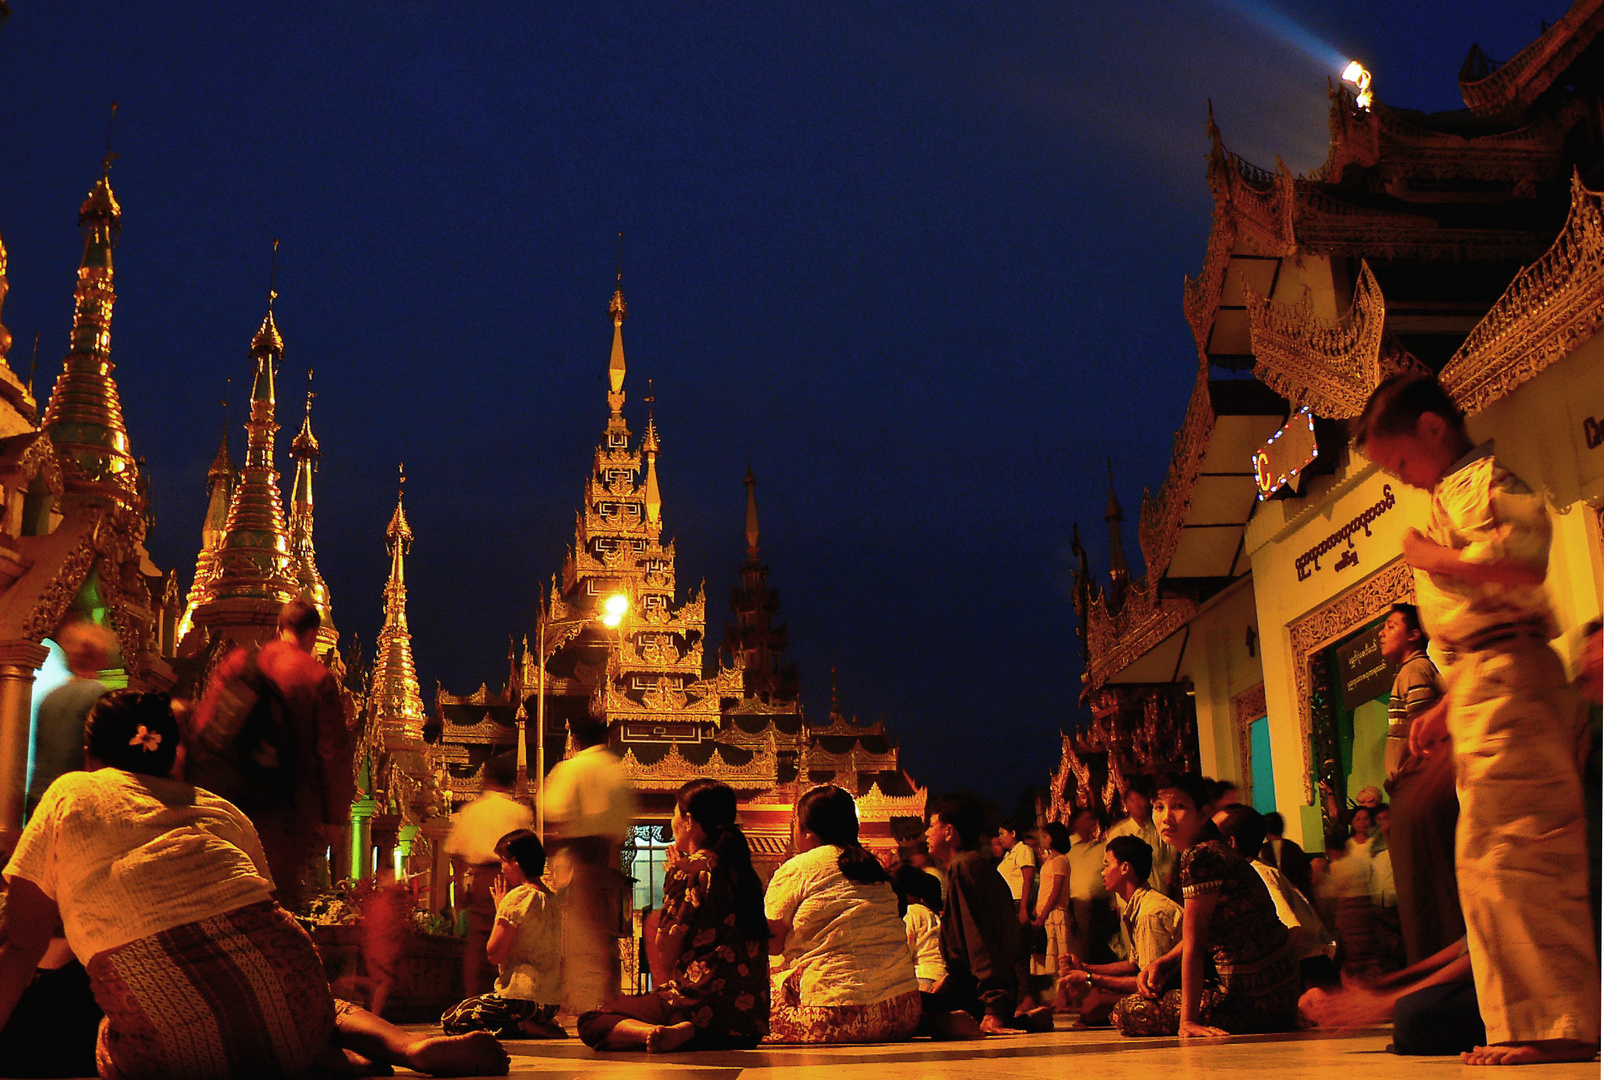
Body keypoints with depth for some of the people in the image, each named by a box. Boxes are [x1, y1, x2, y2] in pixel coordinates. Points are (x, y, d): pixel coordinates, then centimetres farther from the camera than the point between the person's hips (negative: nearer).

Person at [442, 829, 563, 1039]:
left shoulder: (517, 897, -14)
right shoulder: (551, 899, 12)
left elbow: (494, 954, -12)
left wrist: (499, 908, 0)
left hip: (520, 998, -9)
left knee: (450, 1020, 4)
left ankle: (523, 1028, -10)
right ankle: (542, 1027, 5)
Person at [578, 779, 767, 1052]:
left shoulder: (687, 871, -8)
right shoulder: (744, 872, 13)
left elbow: (666, 955, -9)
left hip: (706, 1007, -8)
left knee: (591, 1022, 1)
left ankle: (670, 1032, -21)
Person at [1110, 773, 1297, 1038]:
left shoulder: (1200, 857, -20)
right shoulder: (1217, 851, 11)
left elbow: (1194, 945, -21)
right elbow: (1203, 936, 19)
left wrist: (1188, 1020, -20)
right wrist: (1162, 962, 5)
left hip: (1254, 1002, -10)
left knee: (1126, 1012, -3)